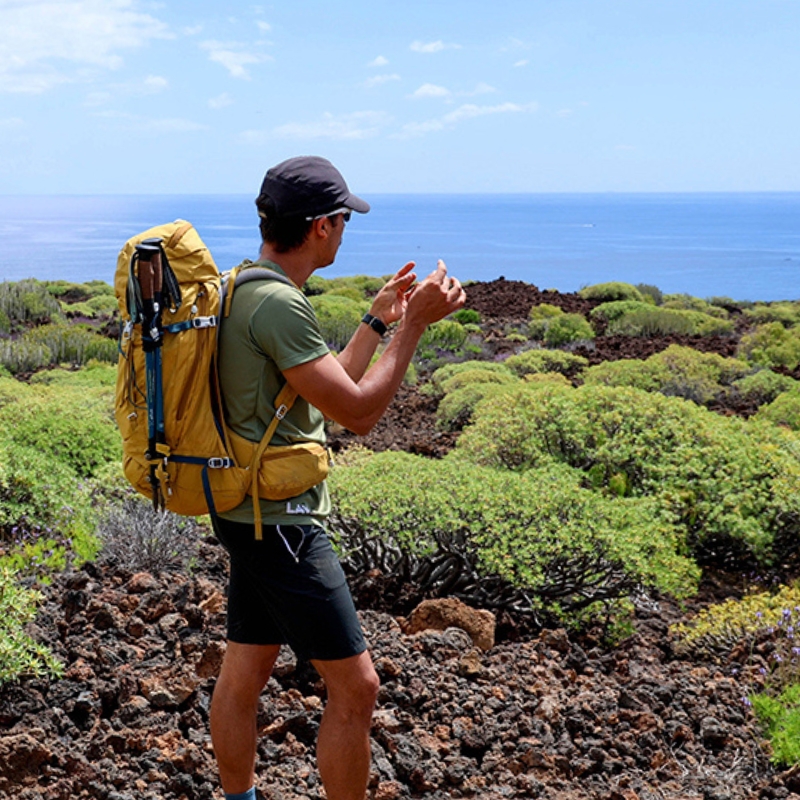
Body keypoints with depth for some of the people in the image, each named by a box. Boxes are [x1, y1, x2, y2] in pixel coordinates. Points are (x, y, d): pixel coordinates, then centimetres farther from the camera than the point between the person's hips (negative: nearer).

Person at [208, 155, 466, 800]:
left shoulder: (246, 289, 11)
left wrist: (378, 321, 21)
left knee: (245, 671, 18)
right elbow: (358, 412, -21)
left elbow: (326, 391, 19)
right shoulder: (278, 303, -21)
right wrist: (414, 323, -15)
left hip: (251, 512, 10)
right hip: (281, 521, -10)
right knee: (355, 685, -2)